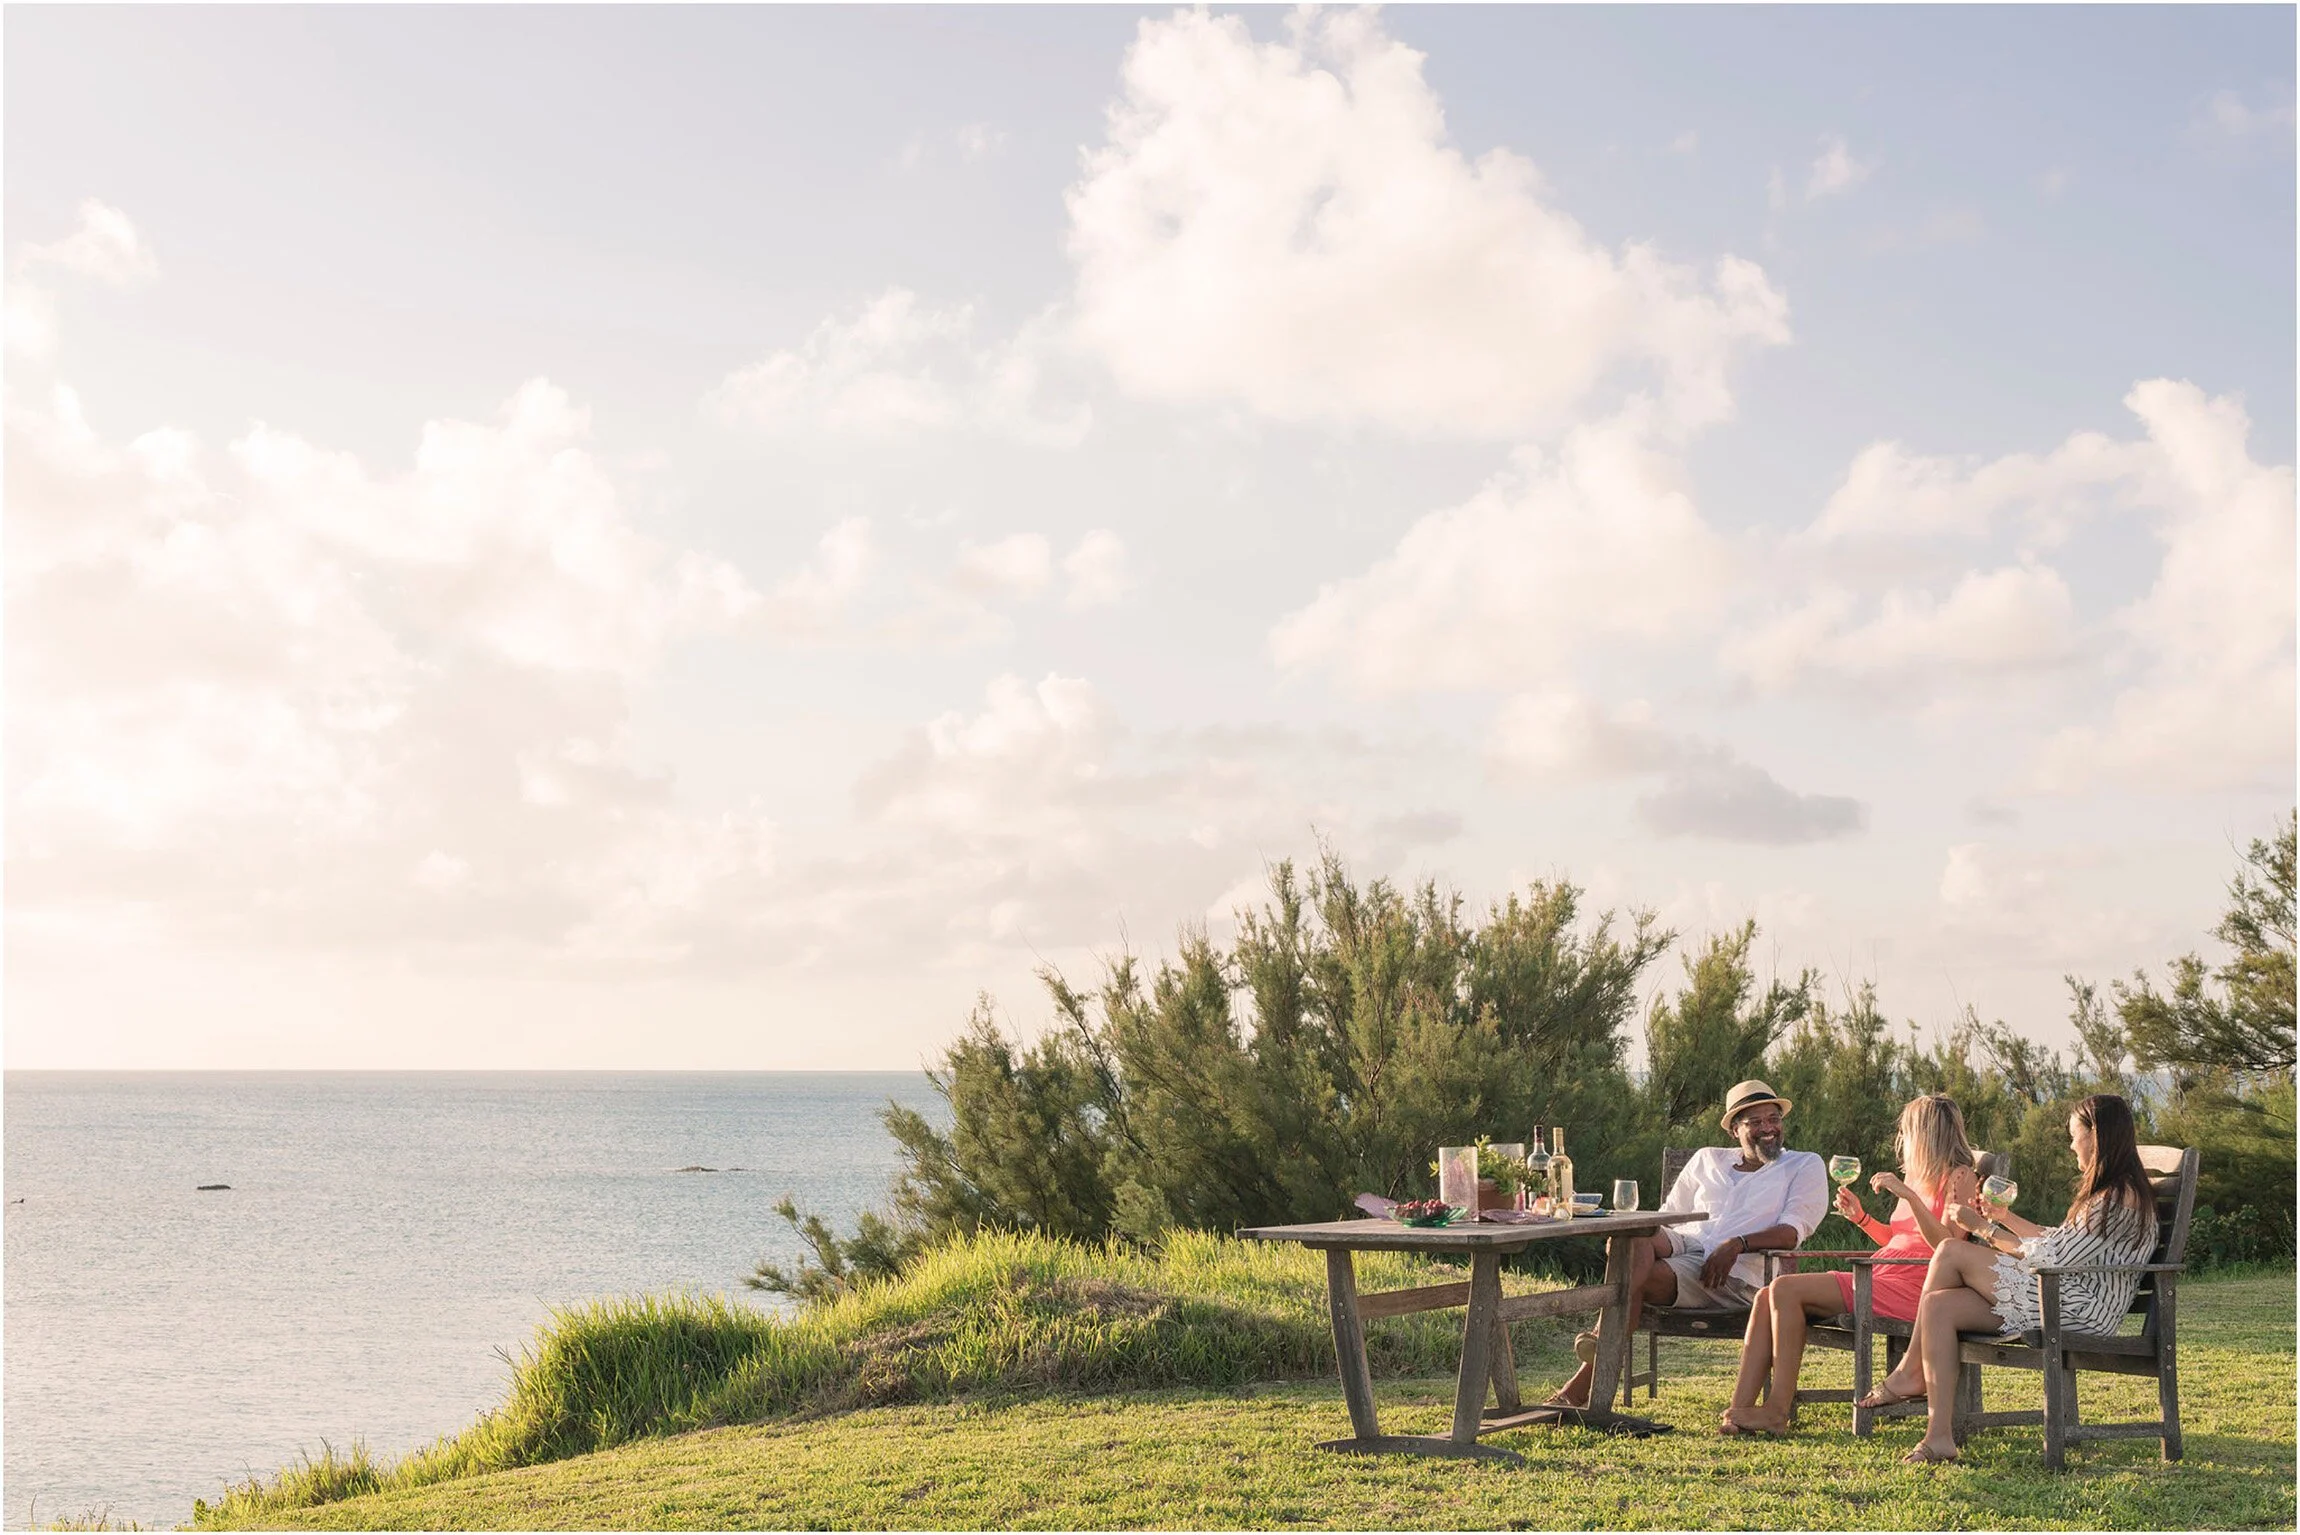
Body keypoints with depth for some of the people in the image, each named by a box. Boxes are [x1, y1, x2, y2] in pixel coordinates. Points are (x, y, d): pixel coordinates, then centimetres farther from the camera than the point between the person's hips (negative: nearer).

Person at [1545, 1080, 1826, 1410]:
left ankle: (1580, 1387, -38)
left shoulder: (1805, 1166, 14)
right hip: (1685, 1244, 4)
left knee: (1639, 1279, -30)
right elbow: (1670, 1213, 25)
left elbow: (1793, 1230, -2)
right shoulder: (1708, 1160, 27)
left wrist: (1737, 1244, -18)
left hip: (1736, 1272, -4)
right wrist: (1650, 1235, 0)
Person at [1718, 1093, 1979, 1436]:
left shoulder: (1959, 1177, -3)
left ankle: (1778, 1411, -21)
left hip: (1906, 1290, -9)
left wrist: (1908, 1195, -23)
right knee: (1767, 1297, -8)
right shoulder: (1917, 1175, 25)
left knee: (1786, 1289, -23)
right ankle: (1740, 1410, -18)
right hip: (1880, 1279, 9)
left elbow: (1946, 1245, -16)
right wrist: (1860, 1217, 14)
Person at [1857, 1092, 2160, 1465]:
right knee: (1940, 1304, -6)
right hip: (2061, 1297, 11)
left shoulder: (2120, 1198, -14)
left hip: (2080, 1309, -11)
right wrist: (2006, 1218, 24)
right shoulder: (2107, 1191, 20)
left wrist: (1983, 1228, -7)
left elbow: (2052, 1256, -15)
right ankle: (1940, 1436, -10)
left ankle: (1911, 1373, 1)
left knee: (1951, 1252, -13)